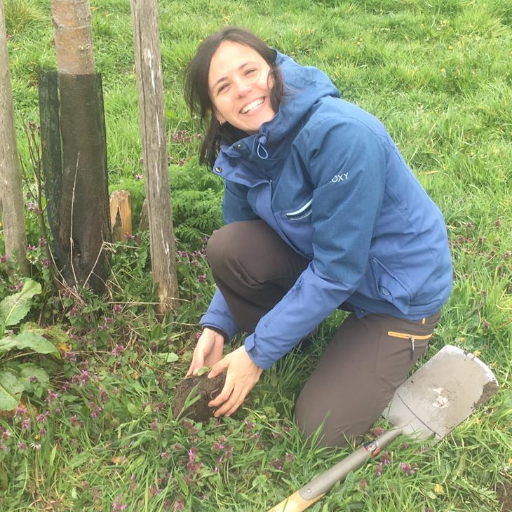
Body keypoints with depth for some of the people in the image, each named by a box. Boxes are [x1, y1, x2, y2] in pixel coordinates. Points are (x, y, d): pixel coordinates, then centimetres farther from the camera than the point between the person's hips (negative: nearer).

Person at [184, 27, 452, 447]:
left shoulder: (341, 135, -32)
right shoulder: (242, 151, -8)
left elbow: (335, 270, -28)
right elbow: (241, 253, 4)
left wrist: (257, 353, -22)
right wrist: (217, 326, -10)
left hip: (400, 290, -6)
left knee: (322, 428, -10)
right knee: (226, 247, -19)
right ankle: (284, 336, 7)